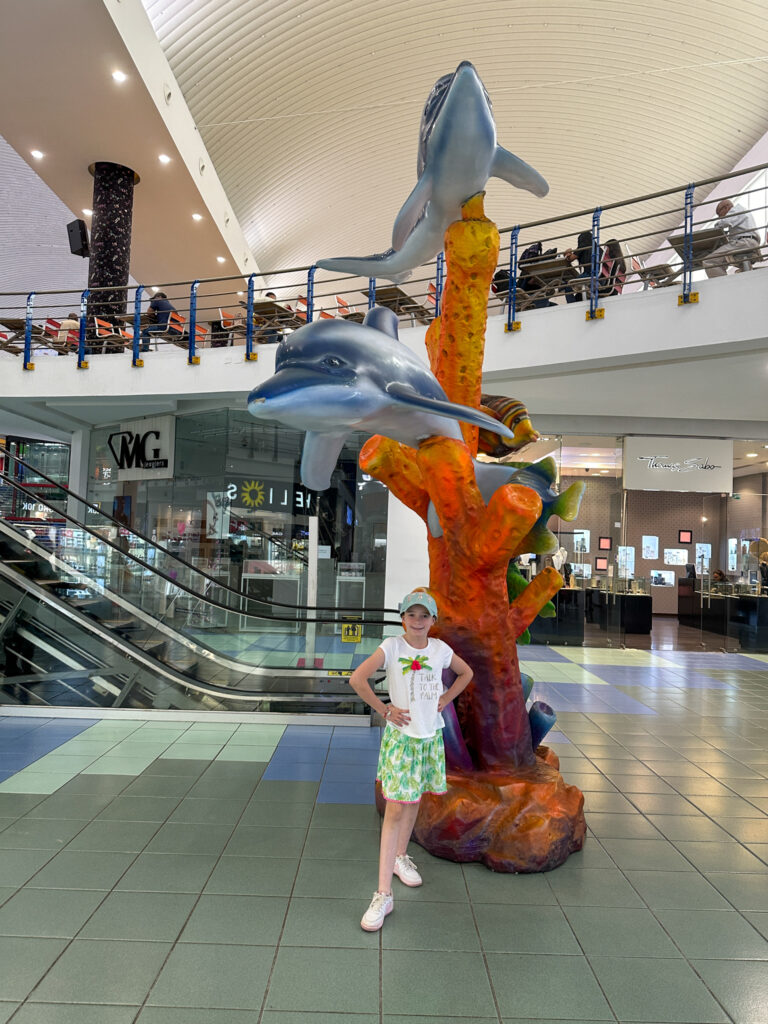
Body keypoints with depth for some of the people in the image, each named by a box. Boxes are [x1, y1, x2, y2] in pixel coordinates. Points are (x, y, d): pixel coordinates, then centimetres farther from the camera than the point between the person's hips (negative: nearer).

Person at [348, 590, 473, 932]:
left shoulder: (440, 649, -1)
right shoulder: (391, 647, -13)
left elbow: (466, 673, 16)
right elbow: (357, 679, -19)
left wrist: (445, 699, 5)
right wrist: (384, 710, -15)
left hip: (430, 735, 4)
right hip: (401, 736, -4)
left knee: (413, 800, 18)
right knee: (395, 809, -6)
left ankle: (401, 857, 42)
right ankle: (383, 894, -1)